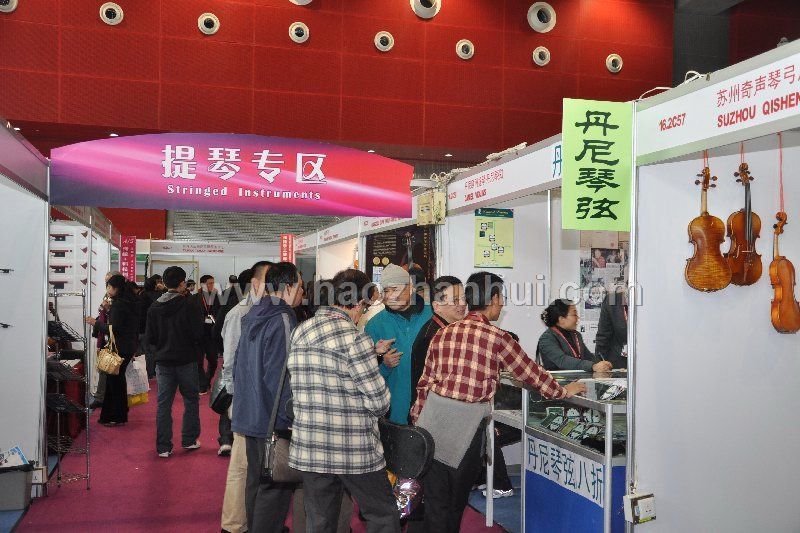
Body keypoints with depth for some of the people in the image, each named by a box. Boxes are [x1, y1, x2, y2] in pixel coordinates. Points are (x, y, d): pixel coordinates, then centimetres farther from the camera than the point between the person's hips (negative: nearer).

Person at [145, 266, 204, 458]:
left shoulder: (154, 307, 0)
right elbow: (198, 335, -14)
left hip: (163, 361, 3)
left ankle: (163, 447, 9)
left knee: (164, 404, 8)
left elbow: (149, 338, 2)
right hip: (186, 361, -3)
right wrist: (197, 349, 6)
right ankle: (189, 440, 19)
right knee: (191, 401, 14)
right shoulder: (188, 305, -13)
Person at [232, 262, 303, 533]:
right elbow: (279, 377, -22)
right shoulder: (282, 321, -17)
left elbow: (237, 365, 18)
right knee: (276, 487, 1)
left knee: (256, 480, 20)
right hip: (272, 420, -9)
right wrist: (290, 417, -15)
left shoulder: (252, 317, 10)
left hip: (250, 415, 9)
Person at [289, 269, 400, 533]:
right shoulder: (354, 338, -16)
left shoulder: (300, 332, 5)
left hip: (309, 448, 6)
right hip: (354, 451, -6)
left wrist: (371, 353, 17)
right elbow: (380, 402, -15)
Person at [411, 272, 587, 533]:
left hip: (431, 418, 4)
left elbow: (425, 383, 8)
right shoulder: (497, 338, -7)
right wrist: (563, 391, 20)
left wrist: (417, 421, 16)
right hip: (466, 423, -4)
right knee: (456, 501, 16)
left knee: (434, 500, 12)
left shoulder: (443, 333, 6)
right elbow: (531, 372, 4)